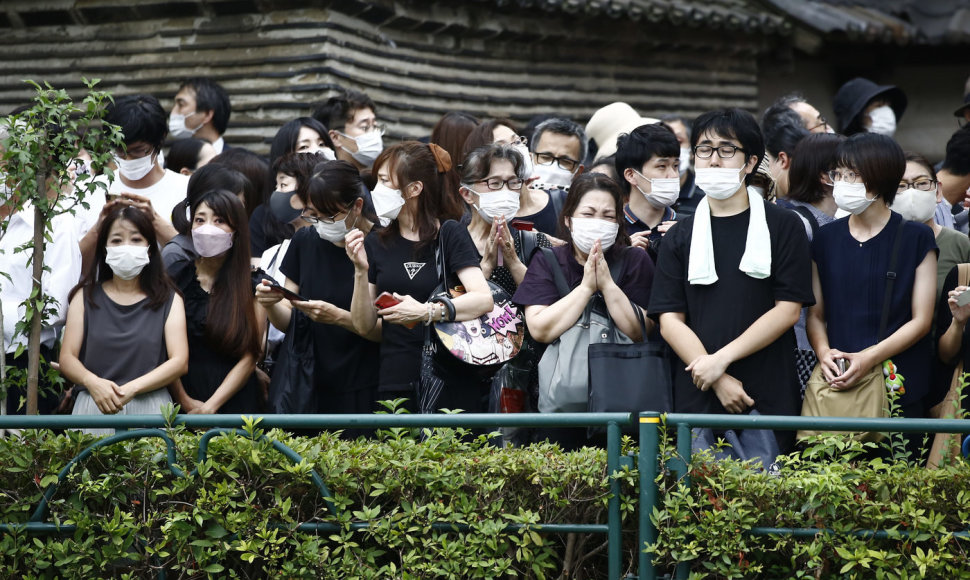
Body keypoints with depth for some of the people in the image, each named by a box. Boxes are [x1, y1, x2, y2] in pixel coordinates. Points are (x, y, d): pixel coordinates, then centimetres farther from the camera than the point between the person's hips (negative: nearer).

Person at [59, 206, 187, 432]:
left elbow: (180, 362, -2)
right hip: (94, 405, 1)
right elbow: (67, 358, 5)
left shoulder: (169, 300, 8)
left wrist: (131, 388, -16)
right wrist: (93, 382, -17)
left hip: (150, 409, -1)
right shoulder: (85, 297, 11)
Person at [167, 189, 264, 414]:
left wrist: (211, 405, -12)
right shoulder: (174, 279, 4)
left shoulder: (254, 286, 2)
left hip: (234, 402, -1)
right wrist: (184, 401, -11)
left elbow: (249, 357, -3)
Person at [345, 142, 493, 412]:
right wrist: (361, 271, -8)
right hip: (395, 387, 3)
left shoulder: (449, 233, 1)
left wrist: (426, 312, -24)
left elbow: (484, 299, -13)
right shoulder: (376, 243, 10)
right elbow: (364, 325, 5)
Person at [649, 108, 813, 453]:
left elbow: (788, 309, -3)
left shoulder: (782, 227, 5)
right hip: (697, 397, 2)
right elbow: (670, 320, 3)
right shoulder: (680, 237, 11)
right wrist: (718, 381, -11)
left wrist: (722, 359, -11)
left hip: (770, 399, -2)